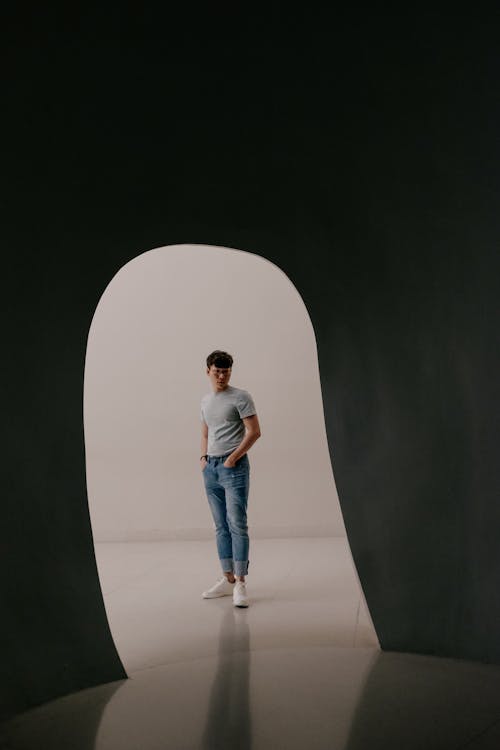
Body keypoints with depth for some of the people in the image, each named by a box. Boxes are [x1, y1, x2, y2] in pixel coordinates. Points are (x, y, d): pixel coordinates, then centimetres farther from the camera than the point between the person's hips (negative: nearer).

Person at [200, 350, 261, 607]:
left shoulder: (240, 397, -3)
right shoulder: (206, 401, 17)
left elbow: (254, 432, -10)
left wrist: (233, 457, -14)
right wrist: (203, 457, 9)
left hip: (234, 466, -7)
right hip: (211, 468, 7)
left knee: (237, 524, -10)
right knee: (221, 526, 10)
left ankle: (240, 583, -7)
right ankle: (228, 579, 17)